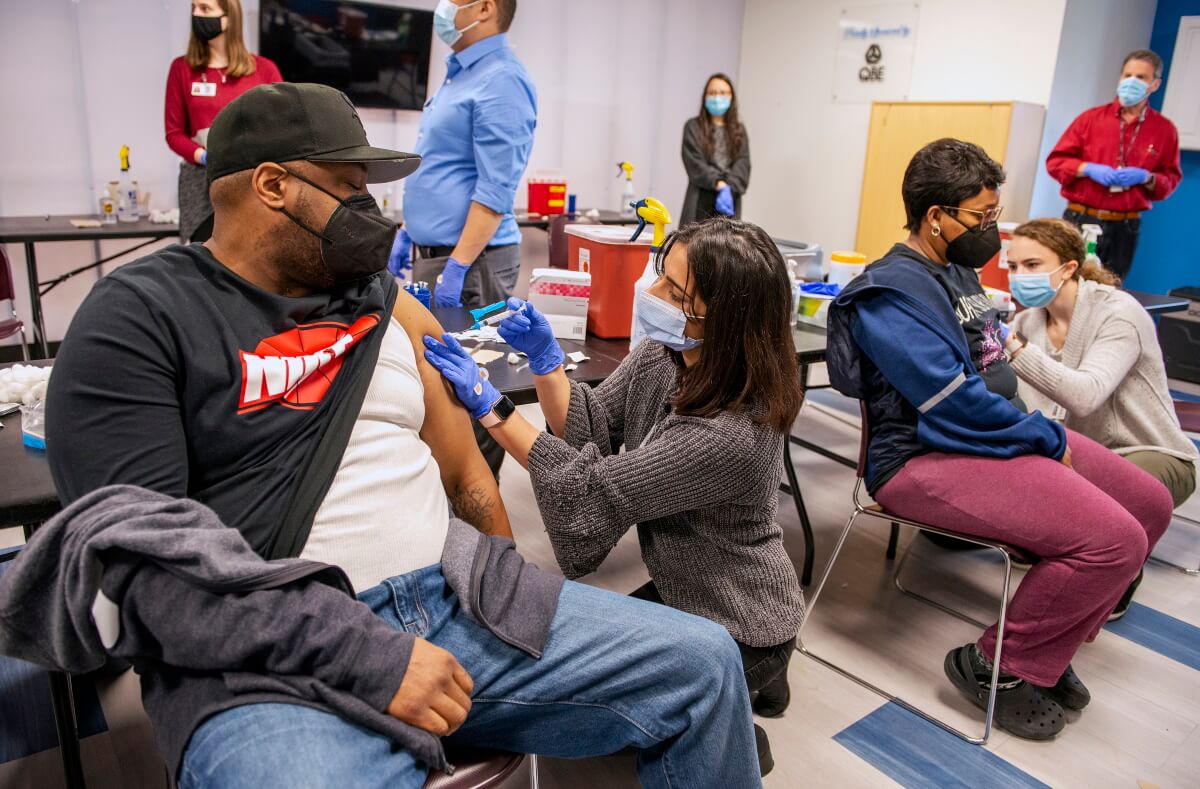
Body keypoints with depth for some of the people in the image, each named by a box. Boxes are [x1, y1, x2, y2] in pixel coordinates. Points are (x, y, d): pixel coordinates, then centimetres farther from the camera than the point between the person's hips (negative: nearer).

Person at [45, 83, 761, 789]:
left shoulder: (390, 306, 14)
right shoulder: (139, 317, -2)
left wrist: (517, 606, 11)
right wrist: (371, 663, -19)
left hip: (457, 598, 6)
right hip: (272, 657, -5)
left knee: (703, 665, -3)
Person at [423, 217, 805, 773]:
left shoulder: (732, 434, -36)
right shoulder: (662, 355, -12)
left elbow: (595, 490, -31)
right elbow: (590, 434, -4)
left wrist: (488, 404, -30)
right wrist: (544, 358, -19)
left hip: (737, 627, -7)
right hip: (682, 592, 8)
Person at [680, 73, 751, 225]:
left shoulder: (739, 130, 16)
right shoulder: (693, 127, 7)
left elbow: (743, 164, 3)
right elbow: (695, 164, -5)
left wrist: (728, 188, -15)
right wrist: (720, 184, -19)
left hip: (730, 202, 3)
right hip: (701, 204, -3)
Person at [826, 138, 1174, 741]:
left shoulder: (956, 272, 14)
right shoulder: (891, 294, -17)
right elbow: (957, 404, -23)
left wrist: (1042, 431, 10)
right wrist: (1049, 439, -12)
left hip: (1000, 435, 11)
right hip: (927, 460, -10)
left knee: (1150, 504, 9)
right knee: (1113, 539, -22)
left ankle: (1047, 648, 18)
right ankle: (998, 666, 0)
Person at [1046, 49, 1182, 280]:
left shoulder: (1165, 129, 7)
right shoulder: (1091, 117, 4)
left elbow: (1171, 179, 11)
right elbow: (1055, 161, 4)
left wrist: (1146, 178, -10)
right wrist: (1088, 169, -12)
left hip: (1124, 227, 1)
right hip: (1080, 220, -1)